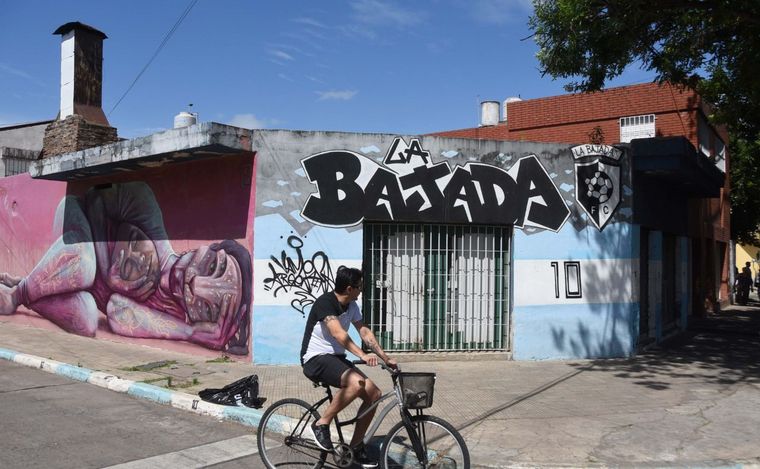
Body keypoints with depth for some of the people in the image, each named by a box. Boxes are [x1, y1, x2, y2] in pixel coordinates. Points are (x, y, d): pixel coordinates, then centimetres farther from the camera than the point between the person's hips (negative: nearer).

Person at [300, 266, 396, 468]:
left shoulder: (351, 306, 6)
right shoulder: (325, 302, -19)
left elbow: (364, 332, 9)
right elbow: (338, 333, -33)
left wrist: (385, 357, 2)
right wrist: (362, 355, -43)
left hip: (336, 358, 8)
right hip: (316, 359, -8)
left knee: (374, 394, -7)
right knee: (356, 382, -35)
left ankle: (356, 446, 6)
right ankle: (321, 424, -16)